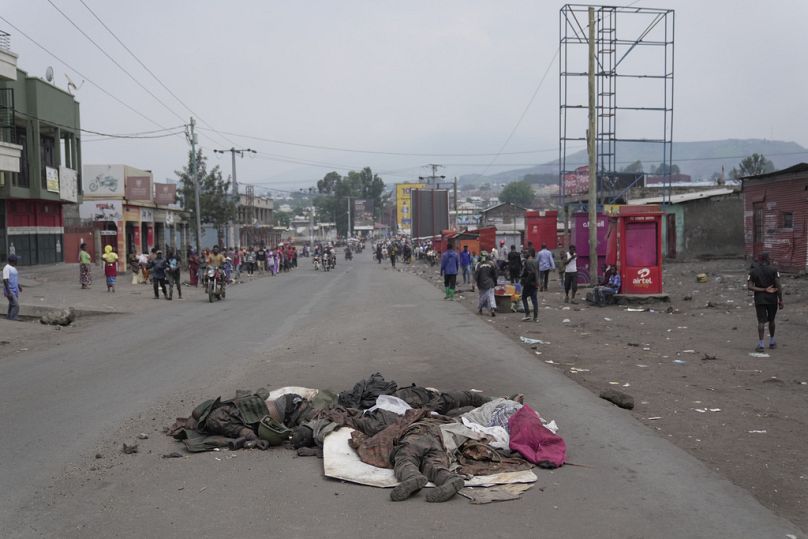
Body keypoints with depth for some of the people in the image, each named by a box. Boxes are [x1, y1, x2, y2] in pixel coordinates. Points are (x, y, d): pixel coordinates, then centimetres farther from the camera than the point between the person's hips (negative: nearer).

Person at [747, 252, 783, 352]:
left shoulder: (753, 271, -1)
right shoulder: (773, 270, -6)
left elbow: (749, 286, -10)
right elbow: (778, 286, -9)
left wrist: (763, 290, -10)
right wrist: (780, 300, -4)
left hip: (759, 299, 0)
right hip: (772, 299, 0)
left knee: (761, 321, 0)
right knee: (771, 320, 17)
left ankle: (761, 344, -10)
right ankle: (772, 342, 29)